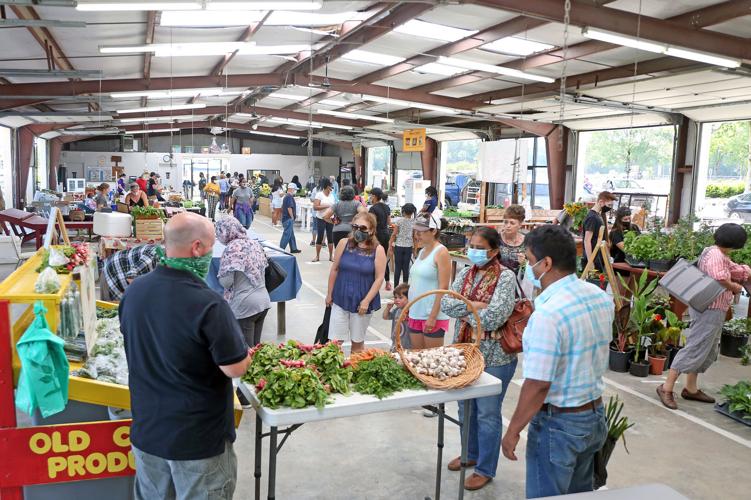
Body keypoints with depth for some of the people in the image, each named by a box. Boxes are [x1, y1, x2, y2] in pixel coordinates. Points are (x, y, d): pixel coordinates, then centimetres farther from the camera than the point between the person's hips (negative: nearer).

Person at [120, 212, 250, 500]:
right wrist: (245, 352, 1)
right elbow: (236, 368, -21)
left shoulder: (133, 292, -3)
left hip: (146, 433, 6)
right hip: (199, 441, -6)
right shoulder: (209, 305, -27)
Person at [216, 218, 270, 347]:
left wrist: (221, 277, 3)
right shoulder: (255, 243, 7)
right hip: (263, 301, 7)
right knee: (256, 346, 17)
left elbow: (226, 281, -17)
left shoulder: (233, 247, -14)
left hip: (244, 305, -7)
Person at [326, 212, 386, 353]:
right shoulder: (344, 243, -3)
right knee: (335, 340, 3)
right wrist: (330, 294, 6)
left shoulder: (378, 250, -8)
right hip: (341, 299, 1)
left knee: (357, 342, 13)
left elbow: (379, 278, -9)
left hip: (362, 302, -1)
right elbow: (334, 269, 3)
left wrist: (366, 301, -12)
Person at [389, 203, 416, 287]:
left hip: (398, 246, -2)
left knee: (397, 268, 4)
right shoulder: (414, 222, -1)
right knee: (406, 268, 8)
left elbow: (394, 234, -7)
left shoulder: (399, 220, -6)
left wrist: (390, 246, -1)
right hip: (409, 247, 2)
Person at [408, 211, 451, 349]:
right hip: (415, 313, 7)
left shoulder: (441, 252, -12)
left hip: (433, 316, -7)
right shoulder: (422, 251, 11)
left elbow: (443, 288, -16)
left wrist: (433, 317, -18)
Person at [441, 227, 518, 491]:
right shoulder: (466, 273, 5)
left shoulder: (506, 277, -15)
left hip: (494, 357, -6)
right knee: (466, 407, 20)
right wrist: (473, 305, -19)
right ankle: (470, 453, 42)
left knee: (487, 414, 7)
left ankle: (485, 469, 24)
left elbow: (493, 317, -25)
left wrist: (464, 311, -11)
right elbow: (446, 302, -5)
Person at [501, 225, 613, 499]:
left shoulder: (548, 314, -27)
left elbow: (538, 385, -25)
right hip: (595, 415, 8)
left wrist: (513, 431, -14)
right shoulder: (601, 296, -2)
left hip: (558, 424, -8)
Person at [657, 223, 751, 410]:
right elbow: (720, 279, -31)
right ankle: (667, 388, -6)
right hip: (710, 310, -11)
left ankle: (691, 389, 25)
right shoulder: (715, 255, -17)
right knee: (694, 349, -9)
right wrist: (735, 287, -13)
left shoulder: (719, 255, 16)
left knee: (707, 352, 17)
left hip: (713, 310, 11)